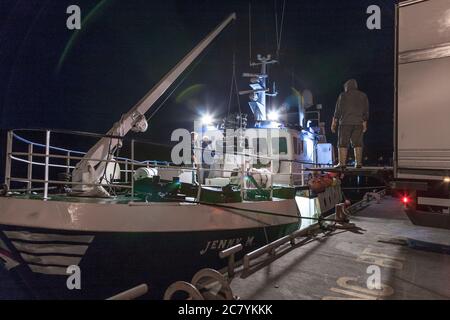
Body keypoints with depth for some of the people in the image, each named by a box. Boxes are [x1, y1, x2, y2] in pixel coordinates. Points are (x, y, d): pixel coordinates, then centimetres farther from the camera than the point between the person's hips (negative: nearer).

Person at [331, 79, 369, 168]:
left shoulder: (343, 95, 1)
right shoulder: (363, 96, 14)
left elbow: (338, 110, -2)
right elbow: (366, 112, 14)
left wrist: (334, 123, 2)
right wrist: (364, 124, 20)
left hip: (345, 123, -4)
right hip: (359, 123, 4)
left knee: (343, 143, -2)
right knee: (357, 143, 6)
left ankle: (342, 163, -6)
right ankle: (358, 162, 5)